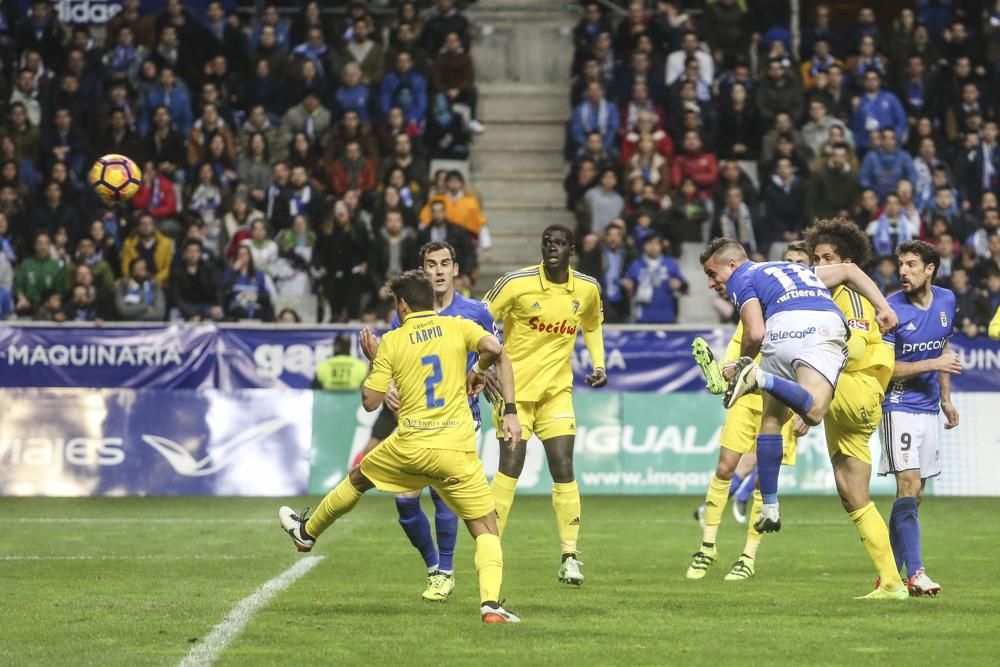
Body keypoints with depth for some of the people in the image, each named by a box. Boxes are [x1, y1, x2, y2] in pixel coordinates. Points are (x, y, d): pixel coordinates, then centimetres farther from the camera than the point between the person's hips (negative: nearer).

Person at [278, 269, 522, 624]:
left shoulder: (392, 342, 3)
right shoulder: (457, 327, 3)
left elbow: (369, 401, 3)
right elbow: (495, 349, -16)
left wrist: (373, 359, 19)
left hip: (410, 448, 1)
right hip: (458, 450, -1)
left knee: (357, 478, 30)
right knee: (487, 531, 4)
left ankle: (307, 531, 50)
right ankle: (491, 602, -18)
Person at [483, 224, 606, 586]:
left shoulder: (587, 289, -2)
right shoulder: (515, 283, -14)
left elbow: (592, 325, 20)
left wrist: (599, 364, 7)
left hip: (557, 389, 3)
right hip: (515, 386, -3)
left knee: (564, 470, -5)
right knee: (510, 468, -6)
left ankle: (570, 557, 1)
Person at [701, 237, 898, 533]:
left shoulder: (741, 279, 20)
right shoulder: (796, 268, 39)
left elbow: (755, 333, 4)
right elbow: (848, 270, 30)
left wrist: (741, 363, 22)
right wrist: (884, 308, 21)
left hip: (785, 325, -3)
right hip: (828, 320, 3)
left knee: (771, 418, 11)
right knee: (812, 413, -16)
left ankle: (769, 508, 7)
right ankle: (762, 378, -39)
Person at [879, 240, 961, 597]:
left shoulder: (946, 301, 5)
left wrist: (946, 398, 21)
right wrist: (934, 364, -19)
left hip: (928, 408, 6)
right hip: (898, 405, -6)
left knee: (913, 495, 7)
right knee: (908, 487, -16)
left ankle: (890, 573, 14)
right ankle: (915, 574, -19)